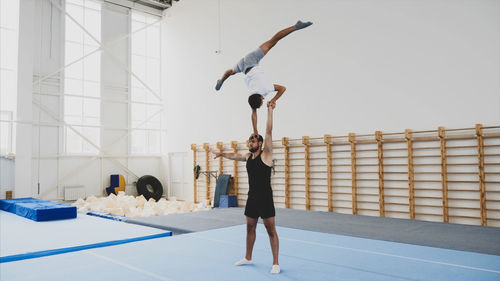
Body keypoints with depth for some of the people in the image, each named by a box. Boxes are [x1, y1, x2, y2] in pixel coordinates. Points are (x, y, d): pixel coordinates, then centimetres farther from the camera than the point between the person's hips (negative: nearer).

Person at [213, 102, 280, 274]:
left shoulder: (266, 154, -8)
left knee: (271, 230, -3)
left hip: (265, 198, -7)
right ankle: (248, 258, 32)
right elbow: (235, 156, 31)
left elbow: (268, 132, -17)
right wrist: (222, 154, 45)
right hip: (252, 197, 8)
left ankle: (275, 263, 4)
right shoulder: (248, 157, 11)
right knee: (250, 228, 17)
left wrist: (270, 110, -20)